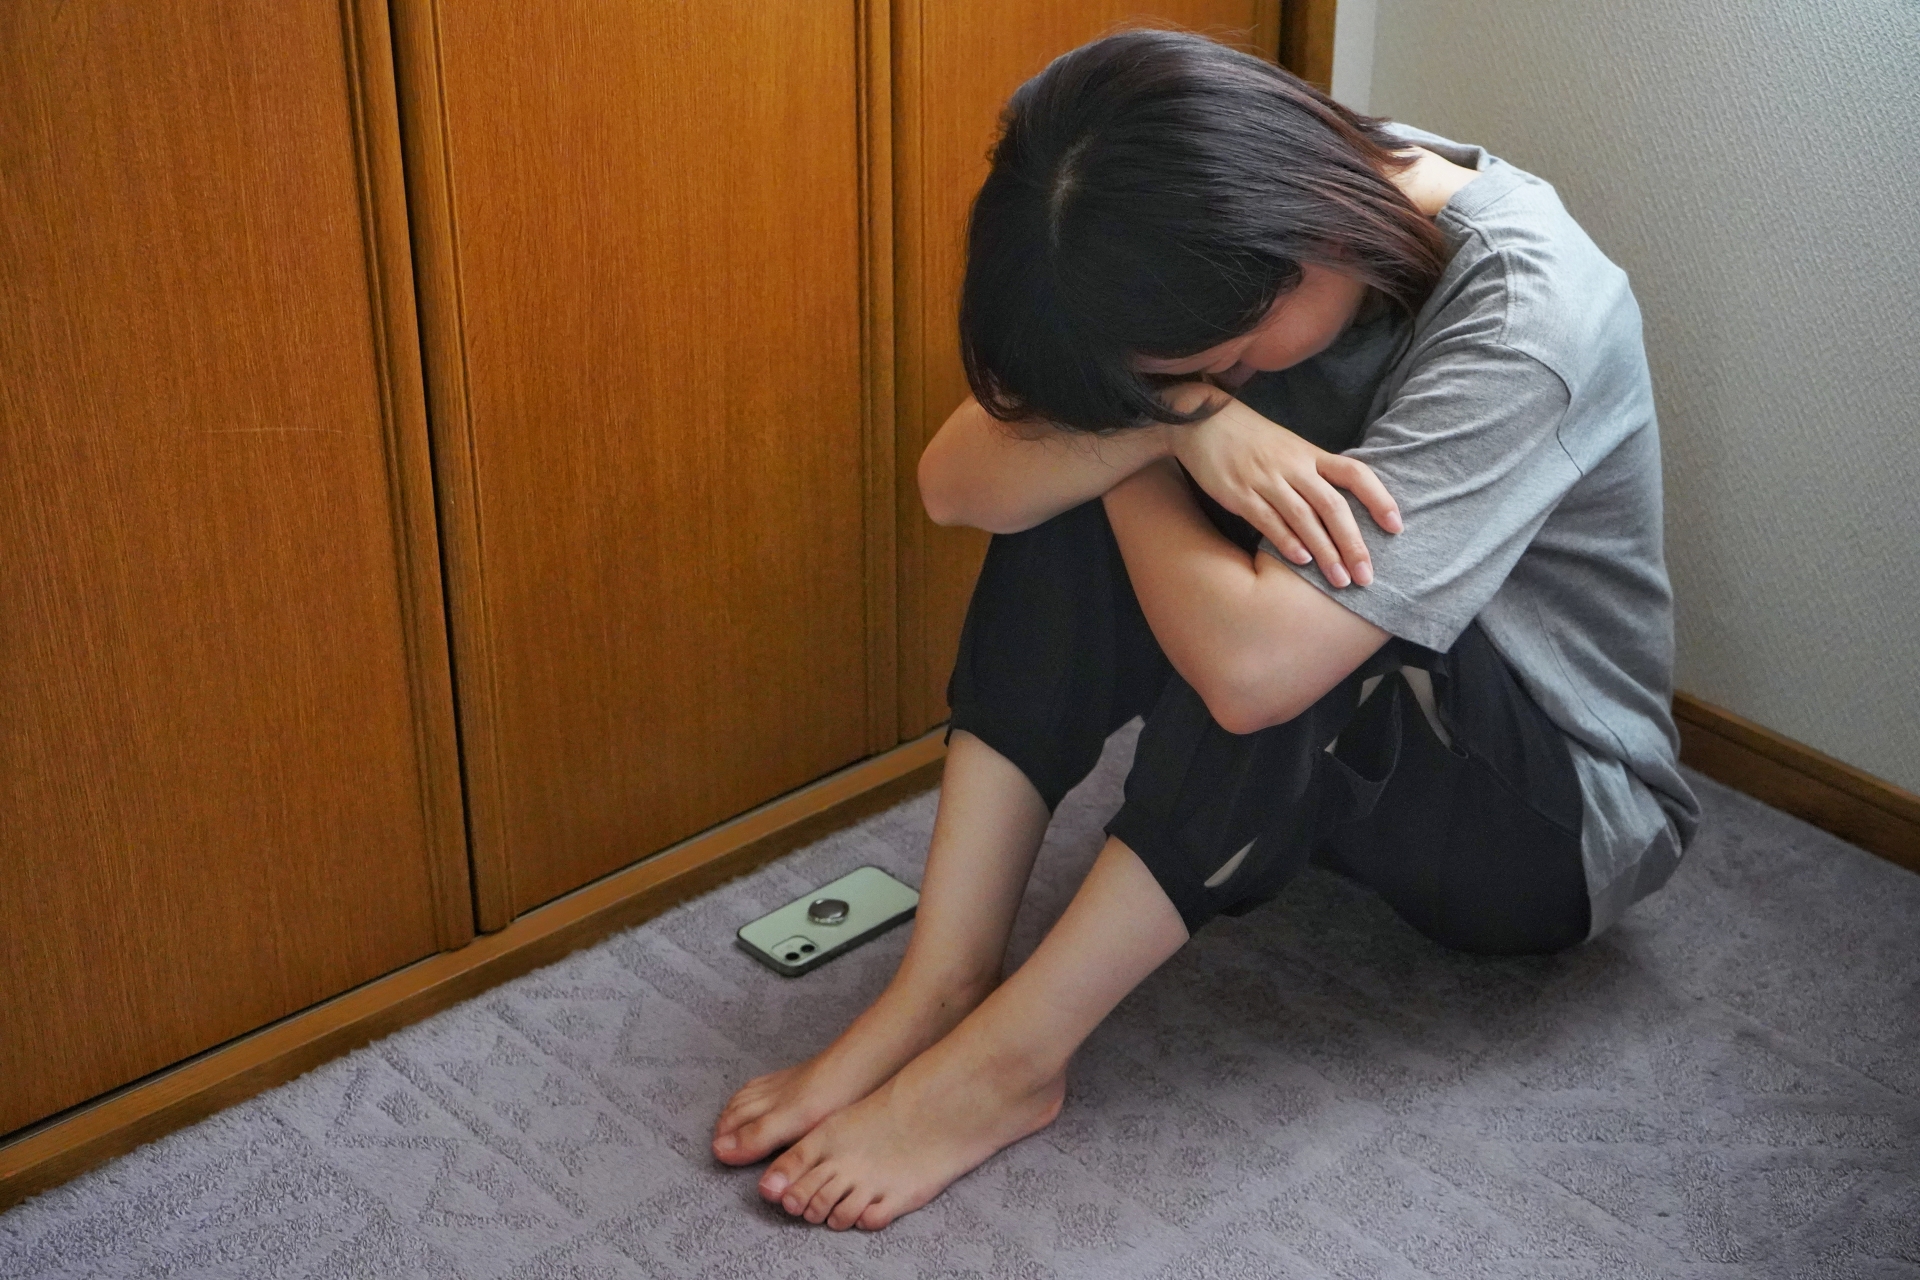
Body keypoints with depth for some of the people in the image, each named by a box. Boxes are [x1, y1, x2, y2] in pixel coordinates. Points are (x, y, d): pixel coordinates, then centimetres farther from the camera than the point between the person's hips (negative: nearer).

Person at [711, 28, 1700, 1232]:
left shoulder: (1532, 315, -31)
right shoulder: (1214, 254, -11)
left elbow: (1253, 661, -40)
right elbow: (957, 481, -18)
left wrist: (1140, 427, -22)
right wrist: (1177, 419, -35)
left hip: (1560, 822, -6)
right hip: (1333, 766, 6)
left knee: (1272, 611, -34)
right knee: (1076, 493, -17)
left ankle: (1007, 1056, -24)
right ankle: (945, 982, -20)